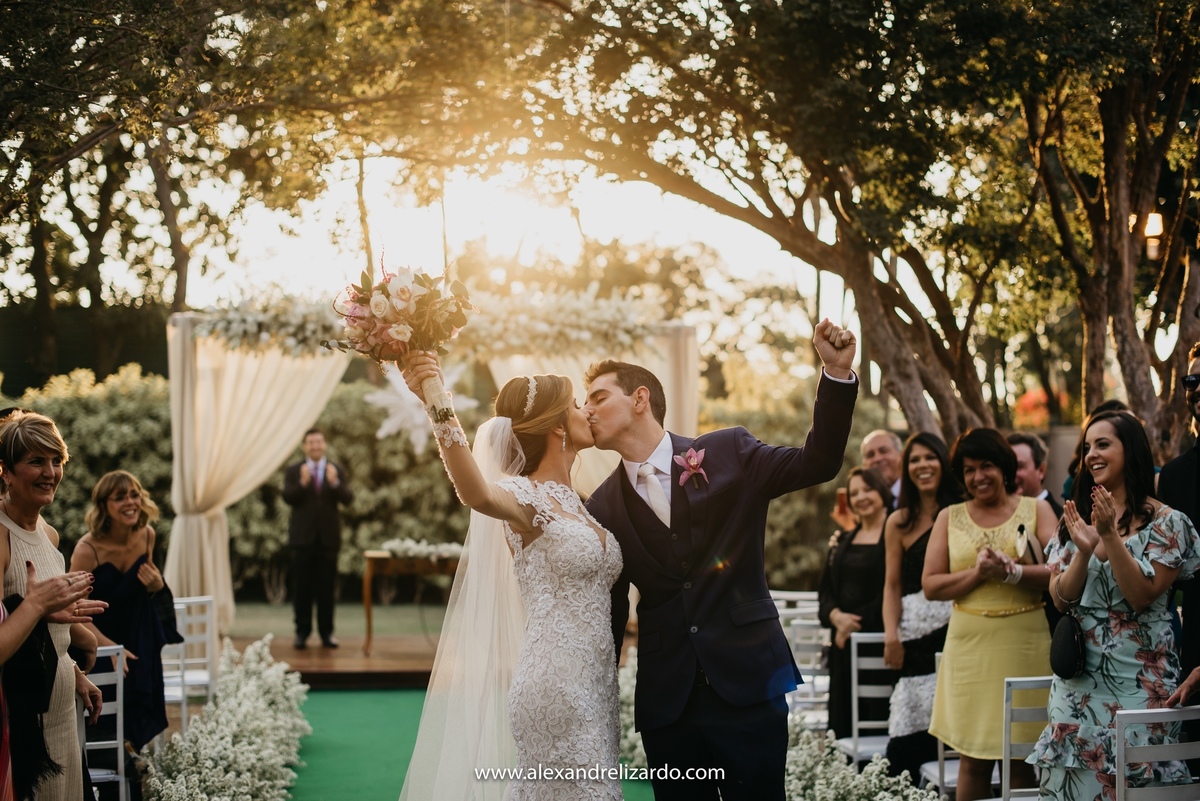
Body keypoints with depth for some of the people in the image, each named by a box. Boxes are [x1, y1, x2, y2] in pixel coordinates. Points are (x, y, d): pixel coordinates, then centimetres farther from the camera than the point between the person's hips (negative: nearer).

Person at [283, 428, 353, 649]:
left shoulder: (337, 470, 6)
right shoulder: (293, 471, 5)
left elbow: (347, 498, -6)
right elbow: (288, 498, -10)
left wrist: (334, 483, -25)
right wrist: (302, 483, -28)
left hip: (328, 537, 1)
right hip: (303, 537, 0)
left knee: (326, 588, 3)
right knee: (302, 589, 2)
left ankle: (327, 632, 9)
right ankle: (302, 632, 8)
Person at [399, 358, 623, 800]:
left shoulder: (573, 500, 15)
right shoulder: (525, 497, -12)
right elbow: (478, 494, -38)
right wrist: (438, 408, -51)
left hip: (593, 685, 8)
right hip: (555, 686, -8)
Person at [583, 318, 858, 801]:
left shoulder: (728, 453, 2)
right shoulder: (604, 507, 7)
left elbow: (817, 463, -1)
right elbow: (610, 609, 12)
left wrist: (838, 372, -12)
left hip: (747, 683, -2)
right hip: (664, 701, 2)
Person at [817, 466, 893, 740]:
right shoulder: (843, 541, 18)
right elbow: (825, 591, 13)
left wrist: (856, 621, -12)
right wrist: (836, 616, -8)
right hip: (844, 643, 6)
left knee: (876, 716, -7)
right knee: (843, 722, 3)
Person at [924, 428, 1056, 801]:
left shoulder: (1036, 510, 7)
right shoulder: (950, 518, 11)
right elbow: (930, 586, 3)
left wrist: (1012, 572, -18)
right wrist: (977, 573, -10)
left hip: (1025, 645, -1)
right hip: (971, 647, 1)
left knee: (1023, 760, 1)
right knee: (973, 762, 2)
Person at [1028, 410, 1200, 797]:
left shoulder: (1166, 522, -4)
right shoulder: (1077, 517, 10)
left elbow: (1142, 595, -13)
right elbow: (1061, 599, 2)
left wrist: (1110, 536, -19)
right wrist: (1084, 549, -15)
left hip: (1138, 674, -4)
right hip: (1080, 673, 4)